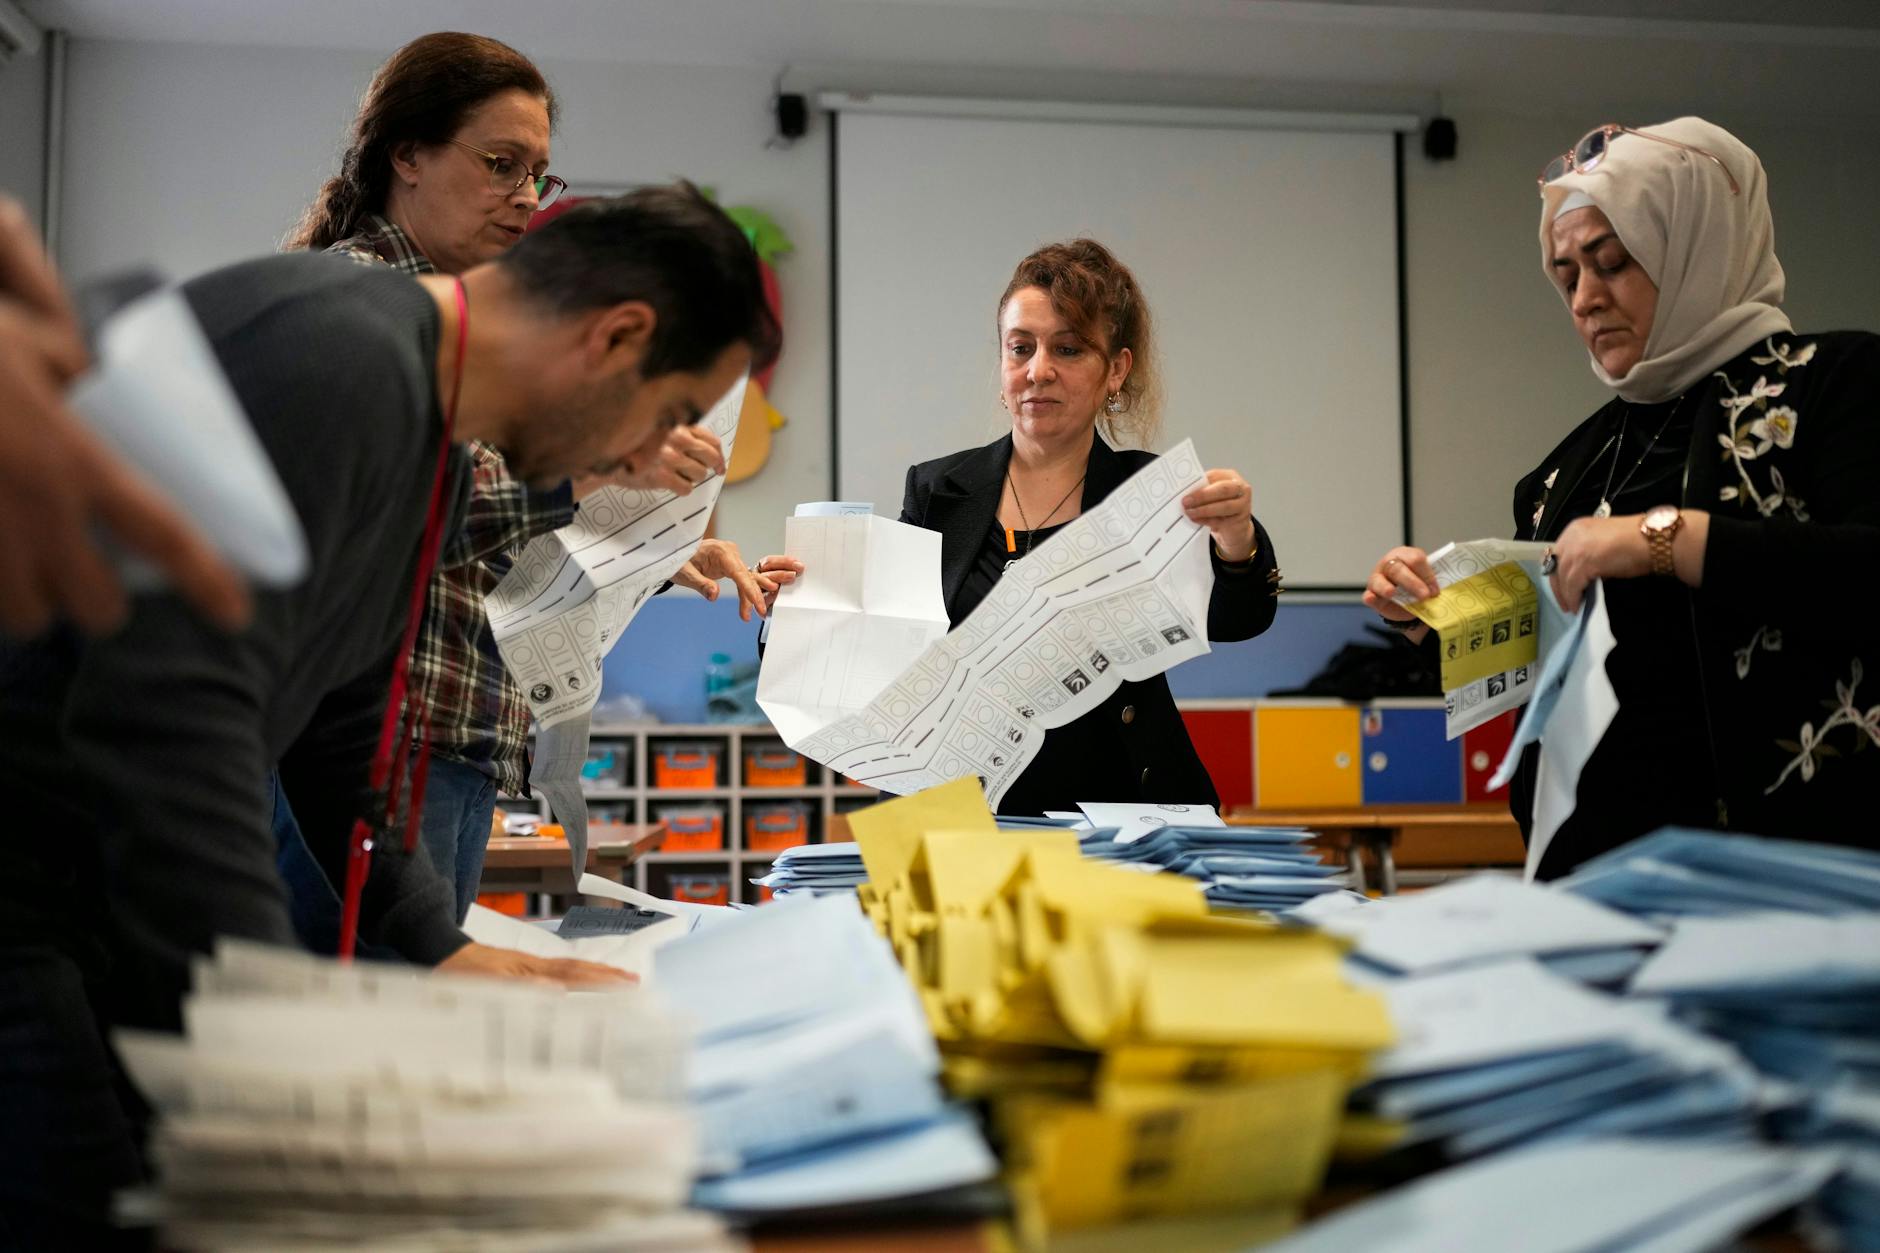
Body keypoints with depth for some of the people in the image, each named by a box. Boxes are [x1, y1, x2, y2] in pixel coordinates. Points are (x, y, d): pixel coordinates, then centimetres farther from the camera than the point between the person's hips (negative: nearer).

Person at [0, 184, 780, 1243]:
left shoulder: (438, 461, 11)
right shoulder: (335, 355, -23)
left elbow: (337, 727, 20)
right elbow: (168, 717, -30)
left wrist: (438, 945, 12)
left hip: (94, 902, 10)